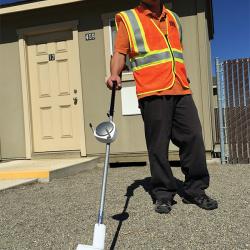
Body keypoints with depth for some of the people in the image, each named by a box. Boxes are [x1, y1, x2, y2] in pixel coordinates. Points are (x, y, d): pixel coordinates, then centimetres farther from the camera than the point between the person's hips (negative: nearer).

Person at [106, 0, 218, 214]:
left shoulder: (173, 18, 24)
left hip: (181, 92, 5)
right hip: (152, 92, -4)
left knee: (193, 138, 0)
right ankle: (163, 194, 10)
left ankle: (195, 190, 13)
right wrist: (115, 75, -19)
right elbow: (120, 52, 0)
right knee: (158, 145, -3)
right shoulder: (128, 19, 10)